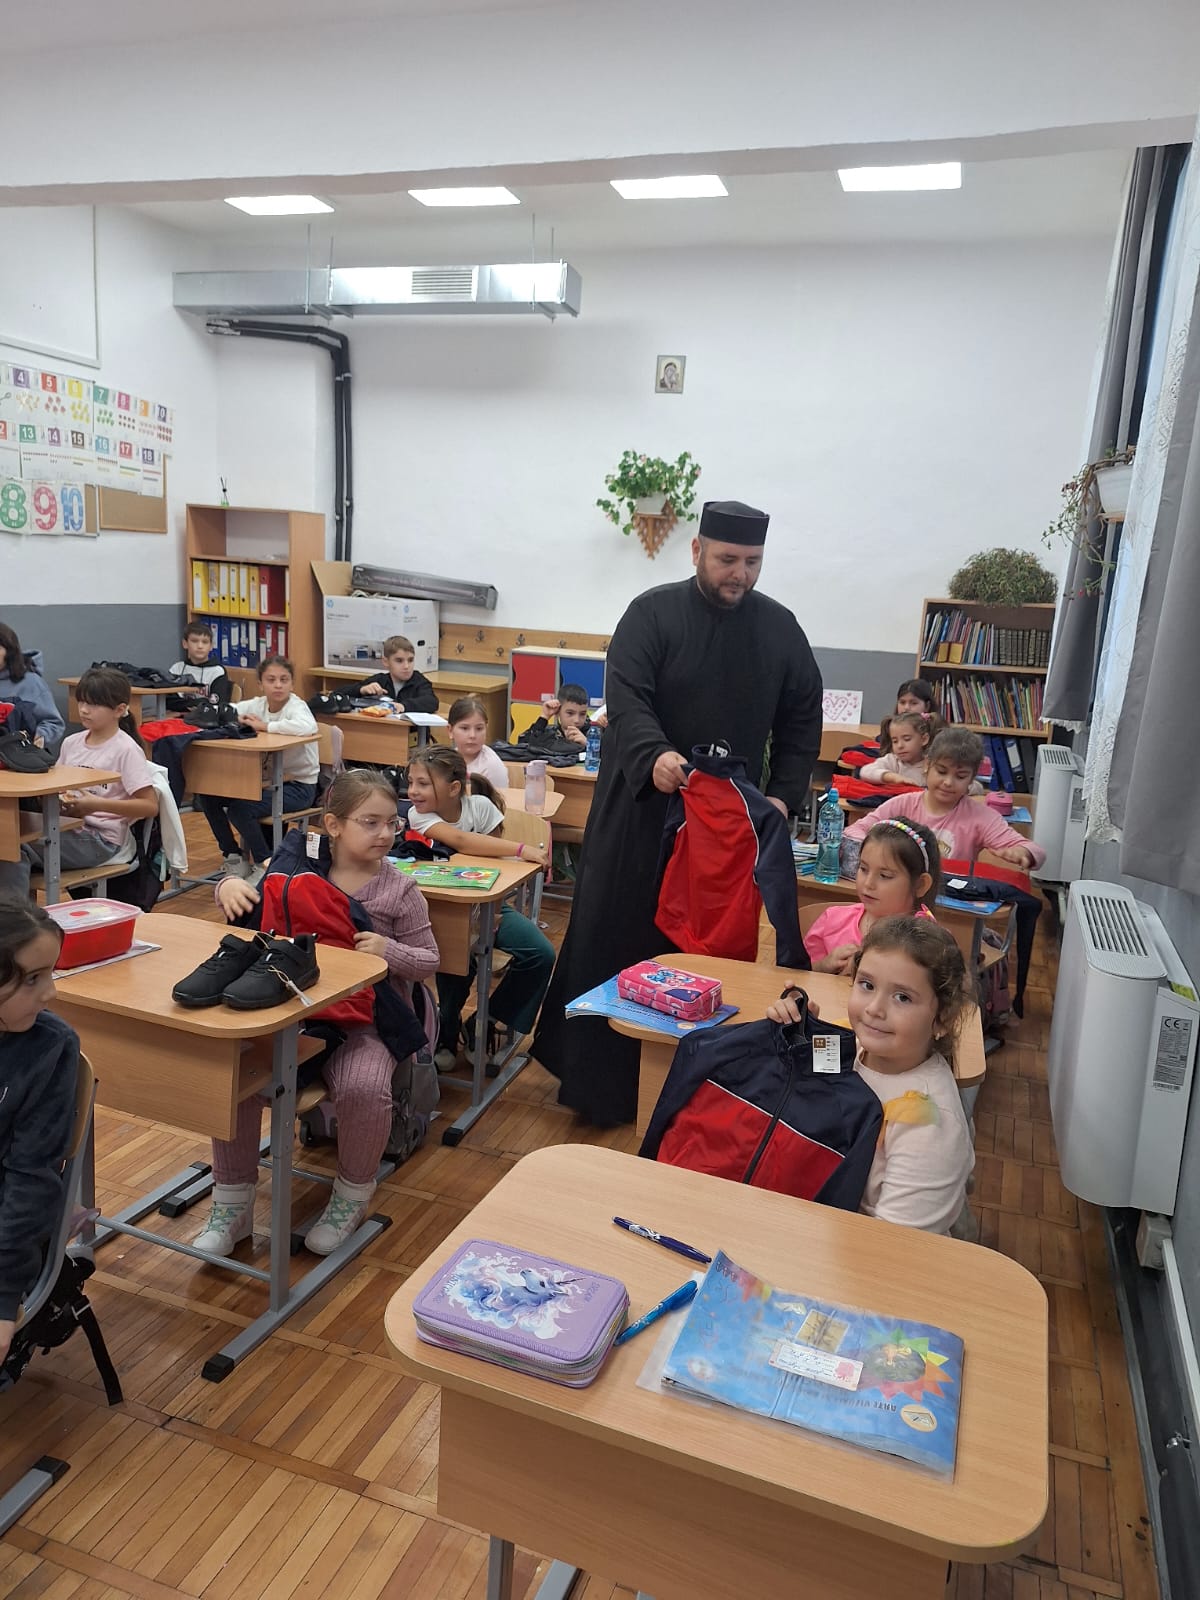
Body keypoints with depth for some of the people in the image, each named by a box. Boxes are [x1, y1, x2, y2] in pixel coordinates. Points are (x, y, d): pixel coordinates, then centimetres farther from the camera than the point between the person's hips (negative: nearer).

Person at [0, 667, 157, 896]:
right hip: (69, 827, 6)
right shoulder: (71, 743, 12)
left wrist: (96, 804, -20)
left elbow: (150, 806, -12)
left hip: (102, 839, -6)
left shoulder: (126, 750, -7)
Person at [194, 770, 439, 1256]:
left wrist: (390, 951, -18)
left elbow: (428, 960, 2)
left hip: (364, 1020, -3)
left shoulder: (399, 892, -1)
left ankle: (352, 1196, 3)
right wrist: (230, 886, -10)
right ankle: (232, 1203, 3)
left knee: (364, 1088, -31)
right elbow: (251, 902, 14)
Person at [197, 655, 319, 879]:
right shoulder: (258, 704, 2)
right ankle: (234, 857, 12)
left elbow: (308, 727, -40)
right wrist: (240, 721, -19)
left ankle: (265, 864, -3)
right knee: (207, 797, -3)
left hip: (299, 785, -7)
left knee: (240, 809, -26)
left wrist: (265, 726, -29)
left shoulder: (296, 706, -16)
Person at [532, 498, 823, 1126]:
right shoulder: (653, 613, -5)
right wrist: (655, 754, -35)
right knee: (617, 938, 2)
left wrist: (784, 794, -2)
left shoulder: (780, 627, 7)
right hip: (642, 808, -3)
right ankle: (599, 1077, 15)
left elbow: (802, 721, 9)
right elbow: (625, 697, -17)